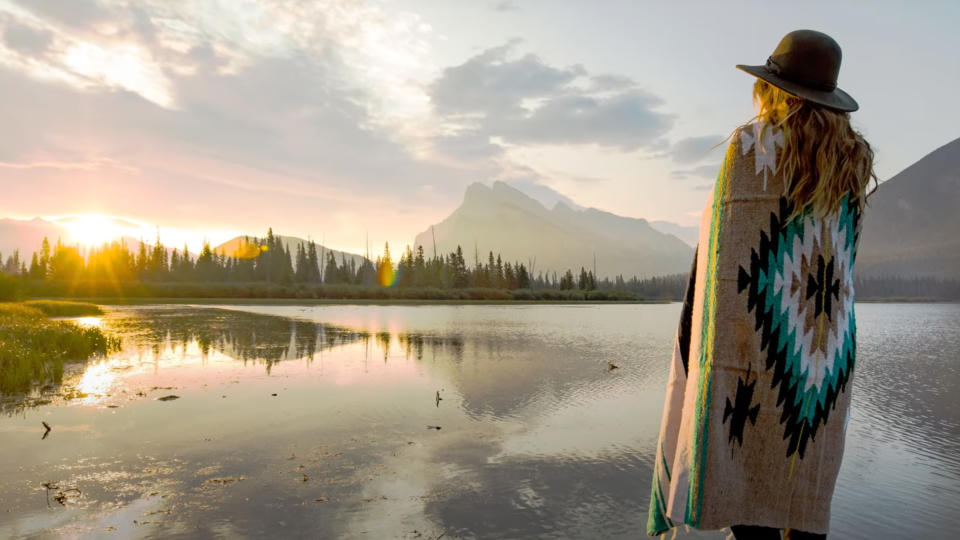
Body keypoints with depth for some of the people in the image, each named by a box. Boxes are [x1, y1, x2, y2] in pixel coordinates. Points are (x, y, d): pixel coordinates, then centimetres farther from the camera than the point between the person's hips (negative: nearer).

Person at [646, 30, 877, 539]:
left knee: (746, 475, 0)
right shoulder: (850, 157, 12)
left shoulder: (753, 144, -8)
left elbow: (737, 253, -15)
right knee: (804, 482, 14)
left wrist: (722, 359, -13)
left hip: (764, 337, -7)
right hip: (827, 345, 7)